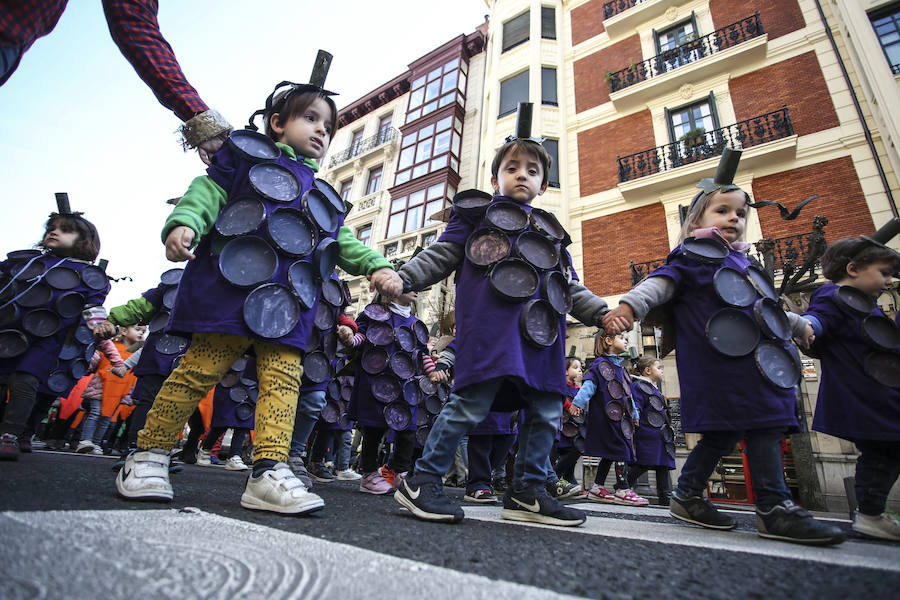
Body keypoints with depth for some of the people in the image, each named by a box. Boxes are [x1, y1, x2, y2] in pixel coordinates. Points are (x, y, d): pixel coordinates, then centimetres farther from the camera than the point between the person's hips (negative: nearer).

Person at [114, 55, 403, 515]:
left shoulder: (322, 195, 27)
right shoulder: (245, 156, 14)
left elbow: (342, 241, 22)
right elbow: (209, 192, 2)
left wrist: (377, 266, 7)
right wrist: (184, 224, -17)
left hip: (288, 305, 5)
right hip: (233, 291, -4)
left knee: (283, 381, -4)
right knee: (199, 370, -3)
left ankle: (269, 472, -2)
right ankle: (149, 457, 14)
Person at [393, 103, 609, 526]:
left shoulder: (550, 231, 27)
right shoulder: (475, 214, 14)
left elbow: (570, 285, 25)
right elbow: (440, 255, 6)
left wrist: (602, 313, 11)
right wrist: (402, 277, -9)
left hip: (541, 330, 7)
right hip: (490, 327, -6)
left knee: (547, 410, 6)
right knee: (472, 402, -13)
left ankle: (527, 493, 20)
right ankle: (422, 482, 3)